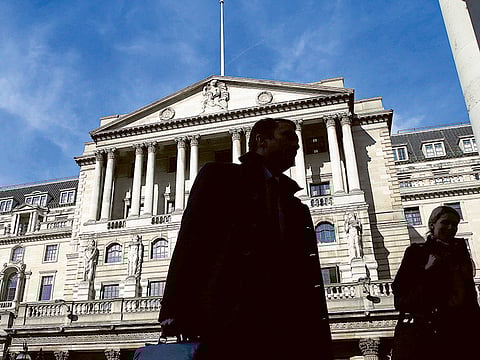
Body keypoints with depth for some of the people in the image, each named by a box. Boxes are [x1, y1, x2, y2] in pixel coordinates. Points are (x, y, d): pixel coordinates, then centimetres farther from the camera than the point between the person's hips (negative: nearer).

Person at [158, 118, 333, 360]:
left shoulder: (297, 208, 24)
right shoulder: (220, 176, 9)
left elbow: (309, 278, 18)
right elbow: (190, 242, -2)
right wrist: (176, 313, -12)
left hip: (286, 333, 5)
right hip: (230, 327, -5)